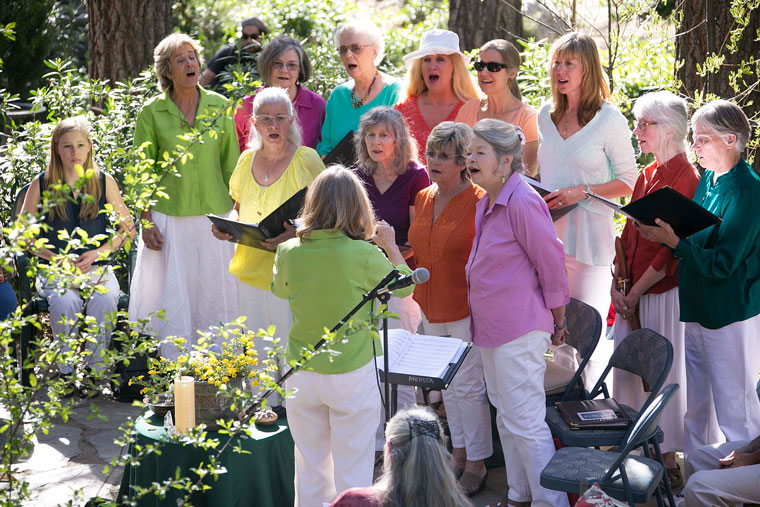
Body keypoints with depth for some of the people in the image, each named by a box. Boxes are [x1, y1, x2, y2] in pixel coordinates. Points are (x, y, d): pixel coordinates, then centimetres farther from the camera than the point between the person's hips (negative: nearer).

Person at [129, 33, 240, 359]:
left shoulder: (219, 106, 3)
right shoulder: (152, 112, -2)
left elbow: (231, 165, 7)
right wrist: (146, 222, -5)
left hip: (214, 214, 2)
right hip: (169, 218, -1)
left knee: (215, 292, 6)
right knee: (172, 295, 1)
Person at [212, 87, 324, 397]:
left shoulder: (307, 161, -7)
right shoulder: (246, 161, 8)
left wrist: (297, 233, -22)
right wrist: (226, 230, 2)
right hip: (250, 269, 5)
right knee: (255, 351, 13)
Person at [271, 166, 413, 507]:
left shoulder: (288, 252, -7)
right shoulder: (364, 255, -16)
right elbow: (404, 284, 2)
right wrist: (391, 246, 17)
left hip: (301, 374, 3)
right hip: (352, 375, -3)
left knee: (310, 470, 16)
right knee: (352, 476, 8)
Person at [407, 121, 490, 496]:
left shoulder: (479, 202, -14)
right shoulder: (423, 198, 7)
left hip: (466, 310, -7)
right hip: (431, 310, 7)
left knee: (468, 387, 0)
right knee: (448, 386, 16)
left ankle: (476, 465, 12)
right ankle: (458, 453, 30)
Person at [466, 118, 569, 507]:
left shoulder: (522, 203, -19)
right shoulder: (485, 204, 11)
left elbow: (552, 263, -15)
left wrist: (558, 322, -7)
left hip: (519, 330, -10)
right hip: (492, 329, 10)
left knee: (524, 423, -7)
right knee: (506, 418, 18)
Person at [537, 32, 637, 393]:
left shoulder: (609, 119, -6)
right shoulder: (545, 116, 11)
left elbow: (628, 182, -4)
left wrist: (581, 192, -16)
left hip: (589, 235, -5)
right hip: (549, 232, 5)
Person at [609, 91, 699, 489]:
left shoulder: (686, 179, -14)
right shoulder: (647, 175, 12)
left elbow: (673, 250, -16)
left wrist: (636, 292, -13)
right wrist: (617, 286, 1)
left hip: (665, 292, -8)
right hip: (633, 293, 8)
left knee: (663, 375, -1)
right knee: (626, 367, 10)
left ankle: (669, 462, 10)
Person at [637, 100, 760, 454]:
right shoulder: (707, 179, 9)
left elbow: (721, 264, -21)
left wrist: (673, 240, -22)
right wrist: (665, 234, -2)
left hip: (731, 315, -9)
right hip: (697, 310, 9)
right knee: (696, 407, 17)